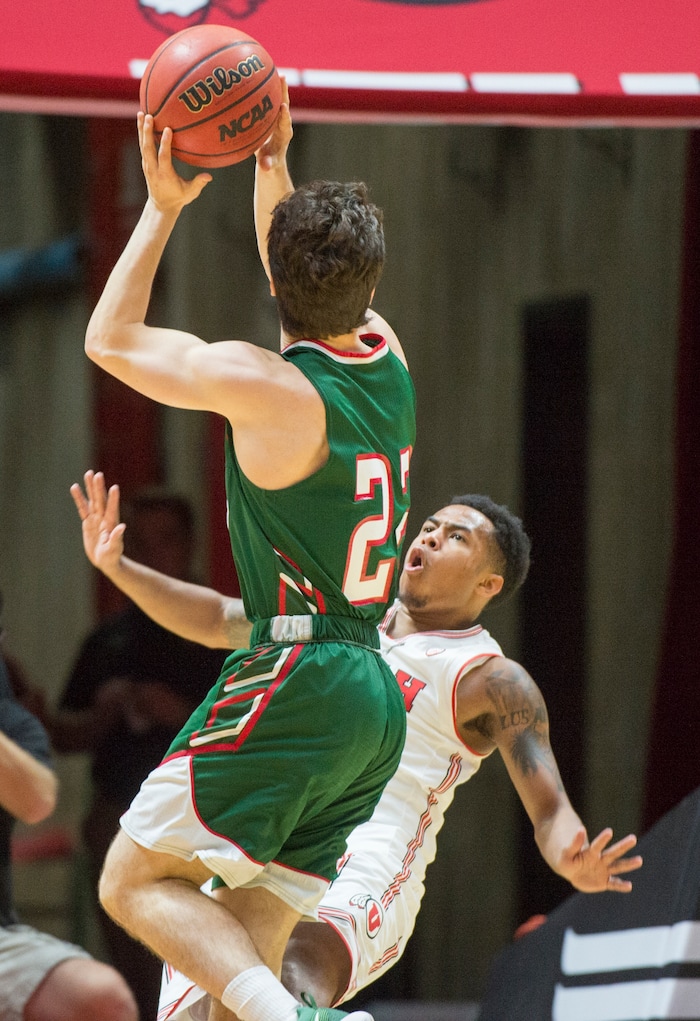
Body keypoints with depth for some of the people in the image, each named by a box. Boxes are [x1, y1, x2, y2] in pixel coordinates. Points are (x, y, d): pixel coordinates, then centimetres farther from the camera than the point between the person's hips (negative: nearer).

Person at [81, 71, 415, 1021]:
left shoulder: (259, 384, -13)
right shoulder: (386, 355, 8)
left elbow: (110, 339, 3)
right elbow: (317, 289, 31)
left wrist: (163, 206, 9)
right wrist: (274, 170, 22)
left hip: (296, 683, -8)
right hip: (377, 702, 8)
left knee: (134, 881, -2)